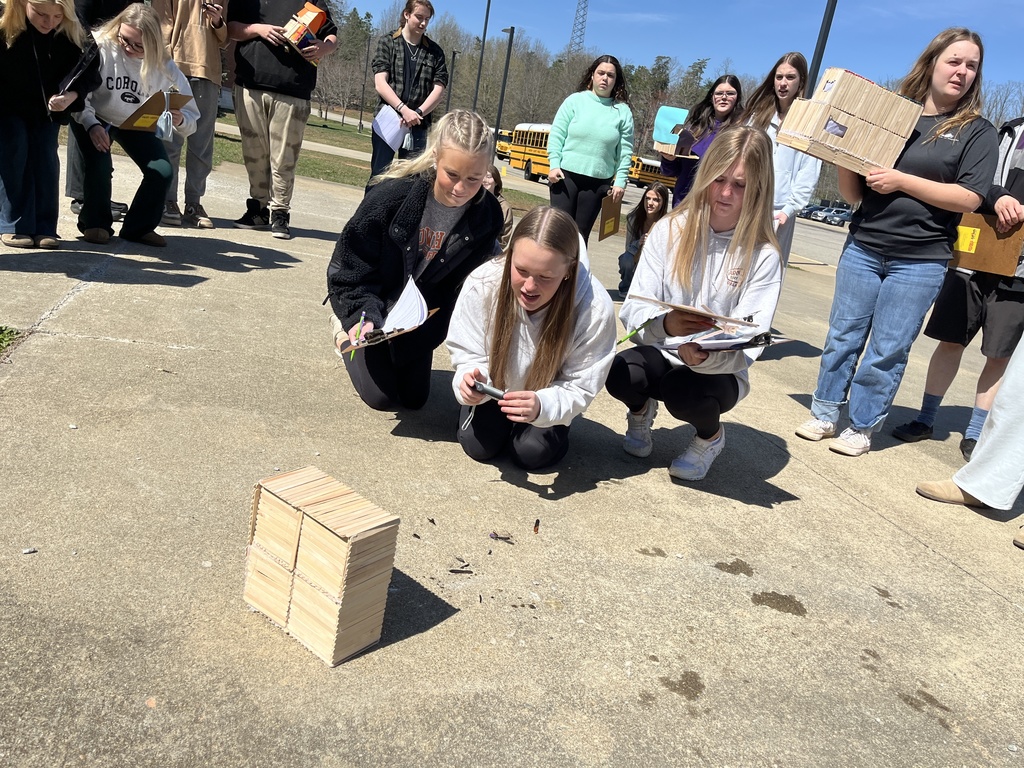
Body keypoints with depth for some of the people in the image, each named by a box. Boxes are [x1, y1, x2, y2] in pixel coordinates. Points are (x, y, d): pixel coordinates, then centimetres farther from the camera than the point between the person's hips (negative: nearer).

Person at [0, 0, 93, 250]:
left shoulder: (71, 33, -22)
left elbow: (86, 71, -18)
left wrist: (71, 95, -38)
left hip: (47, 108, 2)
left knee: (45, 156, -8)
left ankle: (44, 227, -1)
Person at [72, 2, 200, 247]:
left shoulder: (165, 67, -21)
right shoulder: (100, 46, -28)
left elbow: (191, 118, -20)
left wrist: (180, 120, -43)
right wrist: (91, 124, -39)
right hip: (93, 119, -2)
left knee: (162, 171, -14)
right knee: (99, 165, -24)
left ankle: (139, 227, 9)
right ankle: (95, 223, 3)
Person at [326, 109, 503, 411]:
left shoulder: (488, 215, -21)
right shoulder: (391, 194, -30)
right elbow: (350, 268, -20)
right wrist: (364, 316, -33)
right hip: (373, 302, -4)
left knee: (414, 398, 12)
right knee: (383, 398, -6)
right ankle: (346, 329, 20)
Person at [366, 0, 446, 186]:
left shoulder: (435, 51, 10)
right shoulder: (387, 43, 5)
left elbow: (439, 88, 3)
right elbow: (380, 83, -5)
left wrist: (418, 113, -13)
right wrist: (404, 109, -19)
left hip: (418, 125, 2)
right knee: (379, 174, -2)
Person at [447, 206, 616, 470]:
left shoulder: (595, 309, -35)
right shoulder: (482, 283, -31)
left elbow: (580, 387, -25)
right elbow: (470, 355, -18)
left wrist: (543, 405, -46)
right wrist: (472, 381, -42)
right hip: (496, 389, 1)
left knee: (532, 452, -15)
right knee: (478, 446, -12)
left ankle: (553, 429, 20)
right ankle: (499, 419, 23)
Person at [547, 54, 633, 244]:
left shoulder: (623, 111, 4)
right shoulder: (575, 100, 2)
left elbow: (625, 151, 4)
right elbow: (556, 135, 0)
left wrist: (620, 181, -3)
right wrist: (554, 165, -10)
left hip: (598, 181, 1)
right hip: (566, 175, -1)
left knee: (582, 232, 4)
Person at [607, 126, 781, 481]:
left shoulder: (763, 256, -11)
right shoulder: (670, 230, -6)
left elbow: (748, 345, -15)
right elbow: (634, 309, -11)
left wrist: (705, 355, -37)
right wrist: (666, 324, -34)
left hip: (720, 370, -1)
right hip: (662, 355, 1)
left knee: (683, 392, -34)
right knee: (620, 374, -31)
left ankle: (710, 436, 5)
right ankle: (641, 412, 9)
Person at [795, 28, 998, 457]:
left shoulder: (978, 131, 2)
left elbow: (968, 199, -11)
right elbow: (852, 194, 9)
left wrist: (902, 181, -15)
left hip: (920, 261, -2)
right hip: (862, 248, 2)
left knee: (887, 351, 2)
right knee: (842, 336, 7)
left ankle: (862, 428, 14)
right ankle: (824, 414, 20)